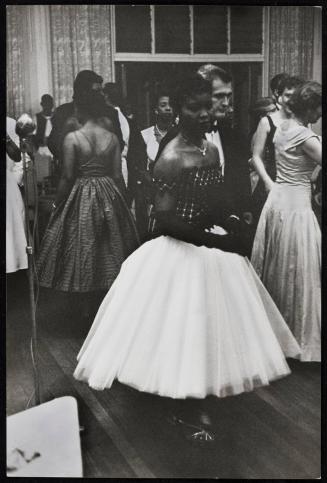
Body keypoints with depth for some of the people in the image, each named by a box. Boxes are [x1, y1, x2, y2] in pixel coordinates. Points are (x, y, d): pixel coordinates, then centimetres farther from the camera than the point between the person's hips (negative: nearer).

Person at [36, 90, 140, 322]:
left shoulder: (72, 138, -11)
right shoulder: (112, 137, -2)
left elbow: (67, 177, -11)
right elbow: (118, 175, 0)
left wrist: (58, 203, 2)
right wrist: (123, 200, 12)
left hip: (81, 198, -3)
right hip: (109, 196, 3)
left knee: (84, 248, 10)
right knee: (110, 249, 16)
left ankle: (89, 308, 20)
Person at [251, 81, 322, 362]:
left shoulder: (282, 127, 7)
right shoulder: (306, 137, -17)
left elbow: (257, 157, 14)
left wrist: (271, 185, 12)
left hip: (276, 199, 8)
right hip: (297, 204, -8)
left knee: (275, 266, 19)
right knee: (298, 272, 3)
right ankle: (299, 338, 16)